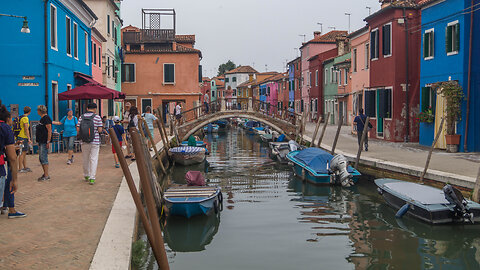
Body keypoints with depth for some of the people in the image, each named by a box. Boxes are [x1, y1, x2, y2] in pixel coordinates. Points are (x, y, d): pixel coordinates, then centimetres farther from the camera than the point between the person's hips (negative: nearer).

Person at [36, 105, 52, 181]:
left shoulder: (46, 118, -13)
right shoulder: (42, 118, 18)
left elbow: (49, 130, -19)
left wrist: (48, 141, -23)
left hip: (44, 142, -10)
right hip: (41, 142, 10)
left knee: (44, 158, -9)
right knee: (41, 159, 12)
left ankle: (46, 176, -6)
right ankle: (45, 174, 20)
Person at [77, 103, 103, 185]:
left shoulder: (81, 117, 2)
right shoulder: (97, 117, -6)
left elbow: (78, 130, 0)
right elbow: (100, 130, -9)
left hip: (84, 142, 3)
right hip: (95, 141, -3)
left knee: (85, 159, 16)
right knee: (93, 159, 0)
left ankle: (86, 176, 30)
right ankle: (92, 178, -4)